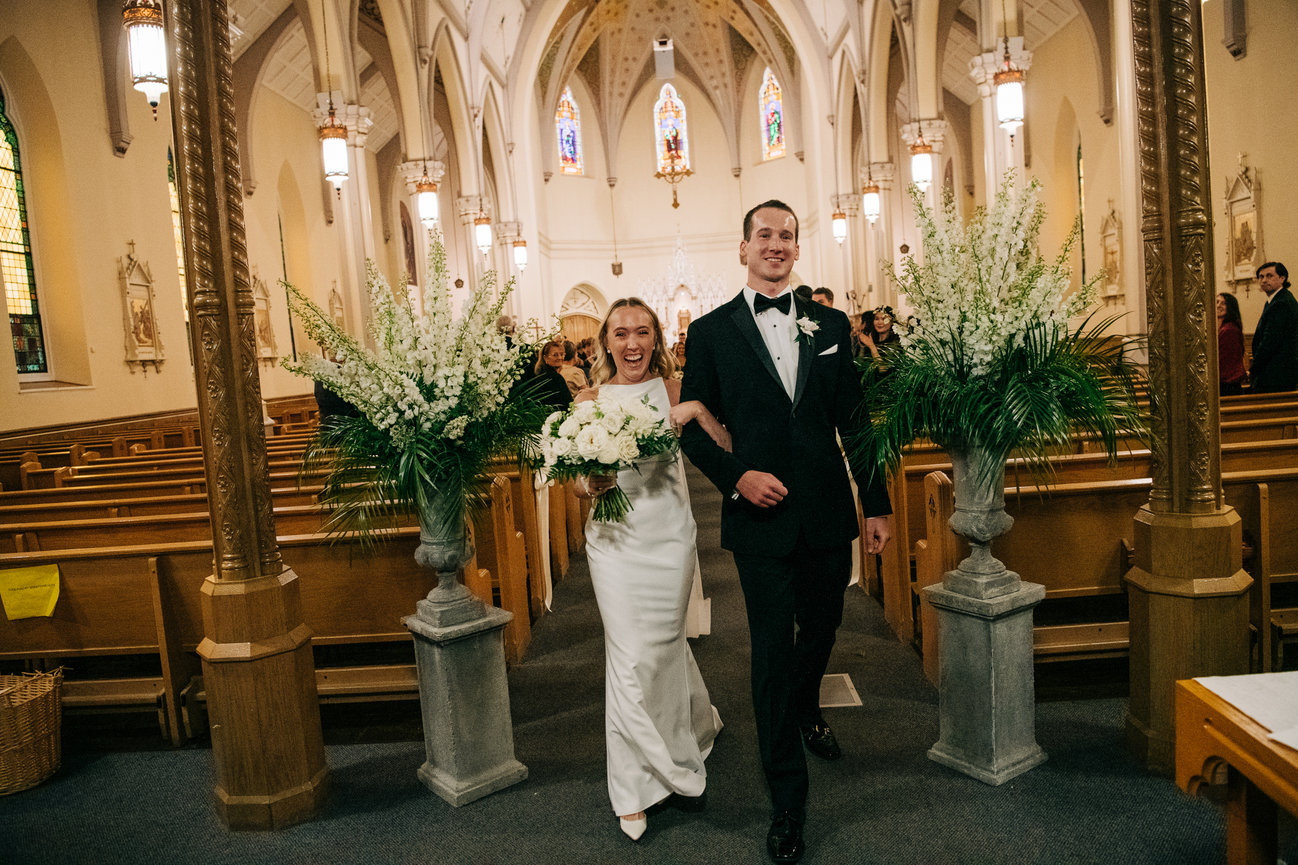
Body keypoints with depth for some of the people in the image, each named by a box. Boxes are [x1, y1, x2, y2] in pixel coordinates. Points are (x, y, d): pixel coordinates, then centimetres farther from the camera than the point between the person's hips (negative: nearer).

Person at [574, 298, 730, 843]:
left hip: (669, 538, 0)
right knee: (630, 658, 0)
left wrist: (698, 411, -23)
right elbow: (577, 481, 5)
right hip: (615, 539, 0)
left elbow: (727, 451, -8)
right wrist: (592, 484, -17)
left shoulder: (674, 389, 0)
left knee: (658, 647, 11)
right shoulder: (590, 399, 2)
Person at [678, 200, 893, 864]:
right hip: (761, 513, -3)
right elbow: (693, 427, 0)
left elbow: (854, 419, 7)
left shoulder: (831, 325, 7)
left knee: (822, 625, 20)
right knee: (773, 648, 2)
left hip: (828, 511, 3)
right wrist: (737, 476, -14)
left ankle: (805, 711, 54)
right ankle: (787, 801, 18)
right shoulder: (711, 331, 0)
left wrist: (876, 503, 6)